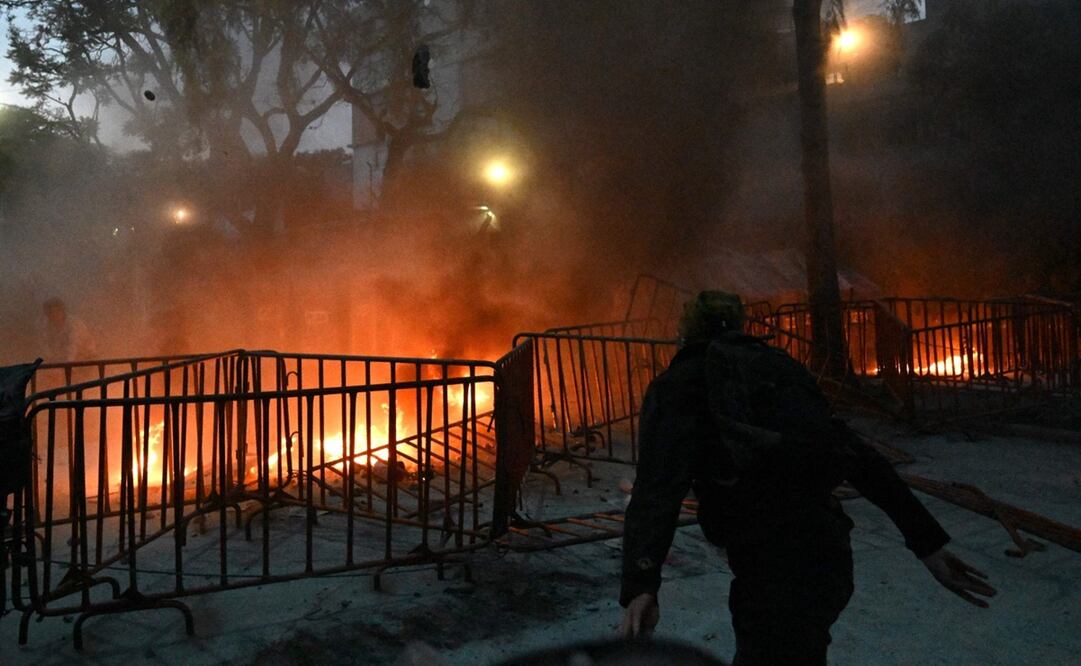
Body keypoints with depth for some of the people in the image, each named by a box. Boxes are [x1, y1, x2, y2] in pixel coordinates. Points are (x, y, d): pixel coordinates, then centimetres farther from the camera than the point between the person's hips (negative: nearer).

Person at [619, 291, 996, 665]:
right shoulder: (778, 367, 16)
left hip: (775, 569, -8)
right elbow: (859, 455, 11)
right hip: (829, 553, 8)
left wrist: (641, 585, -26)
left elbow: (658, 488, -18)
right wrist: (928, 542, 13)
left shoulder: (677, 385, -2)